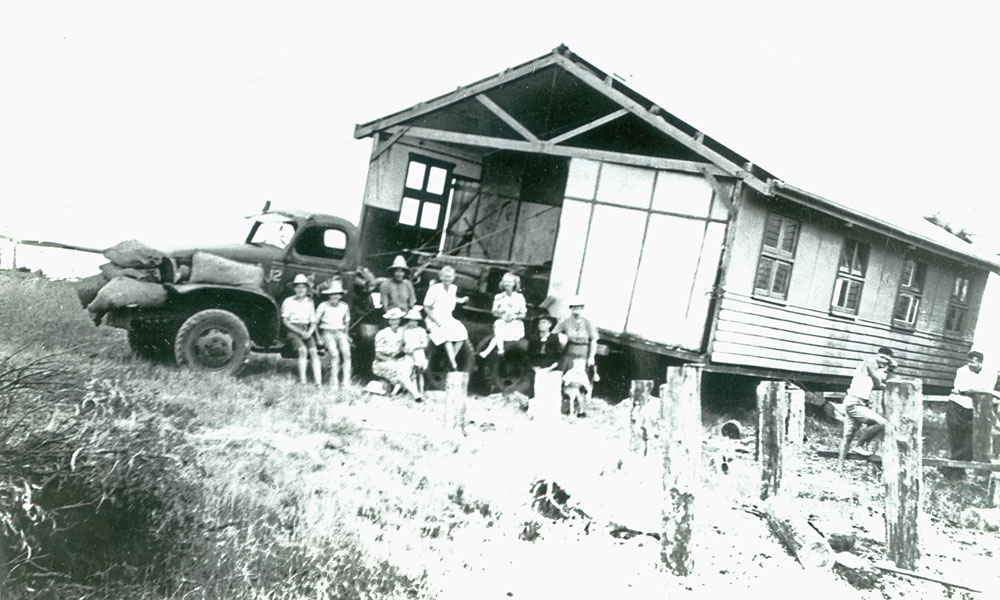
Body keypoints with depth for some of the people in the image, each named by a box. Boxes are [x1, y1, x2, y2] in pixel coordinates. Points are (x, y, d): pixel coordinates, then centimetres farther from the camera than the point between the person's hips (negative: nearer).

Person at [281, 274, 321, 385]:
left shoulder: (310, 302, 13)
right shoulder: (289, 301, 2)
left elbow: (313, 322, 12)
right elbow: (285, 321, -2)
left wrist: (309, 332, -9)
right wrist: (299, 331, -12)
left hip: (306, 331, 3)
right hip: (292, 331, -3)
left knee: (313, 351, -21)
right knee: (303, 350, -28)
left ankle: (319, 382, -27)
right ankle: (303, 380, -26)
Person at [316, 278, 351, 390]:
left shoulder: (344, 306, 4)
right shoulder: (323, 306, -6)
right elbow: (315, 322, 2)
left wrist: (346, 335, 20)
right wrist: (318, 337, 1)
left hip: (340, 332, 3)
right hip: (327, 332, -3)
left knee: (346, 353, -21)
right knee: (335, 354, -26)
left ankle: (347, 382, -18)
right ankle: (333, 383, -19)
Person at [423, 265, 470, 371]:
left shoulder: (453, 288, 3)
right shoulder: (434, 289, -13)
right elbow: (426, 307, -9)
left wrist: (460, 300, 10)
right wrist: (436, 321, -17)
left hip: (448, 319, 6)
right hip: (435, 320, -6)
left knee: (462, 333, -20)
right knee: (447, 336, -31)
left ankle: (452, 359, -6)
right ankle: (454, 366, -32)